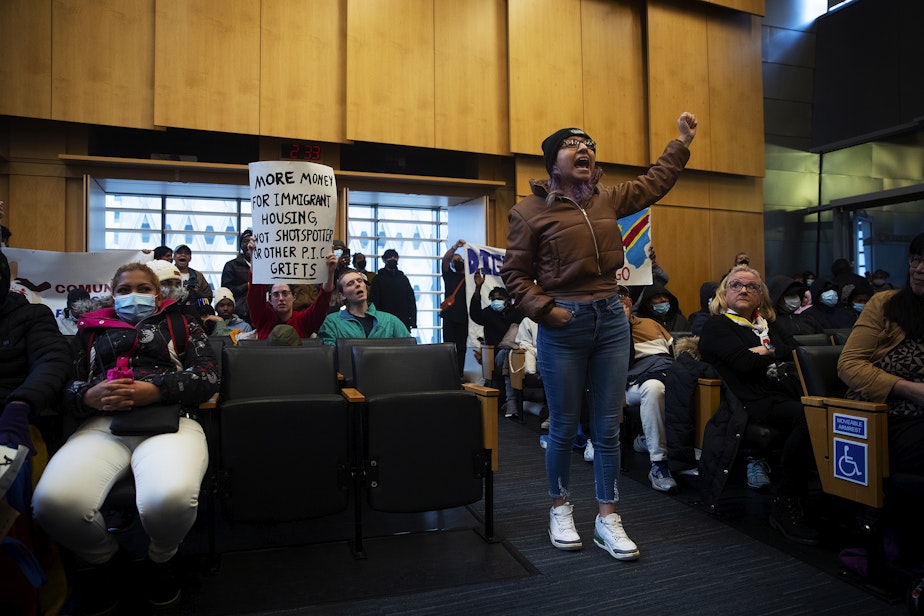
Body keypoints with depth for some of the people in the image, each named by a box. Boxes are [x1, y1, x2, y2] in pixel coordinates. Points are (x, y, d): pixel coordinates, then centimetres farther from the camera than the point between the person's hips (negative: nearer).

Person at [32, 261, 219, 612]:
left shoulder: (180, 323, 23)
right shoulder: (92, 329, 29)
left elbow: (207, 376, 8)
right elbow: (65, 385, 18)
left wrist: (156, 390, -9)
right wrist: (89, 396, -6)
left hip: (169, 419, -2)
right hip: (102, 425, 2)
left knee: (170, 499, -36)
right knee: (53, 502, -31)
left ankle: (160, 558, 3)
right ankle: (102, 559, 5)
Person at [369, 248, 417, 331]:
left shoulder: (403, 278, 13)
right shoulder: (378, 279, 4)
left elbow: (411, 300, 11)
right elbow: (374, 302, -1)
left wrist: (413, 321, 1)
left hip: (404, 322, 3)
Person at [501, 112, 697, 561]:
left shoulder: (608, 199, 11)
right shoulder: (531, 209, -4)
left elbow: (654, 183, 27)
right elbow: (513, 272, -3)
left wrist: (683, 141, 28)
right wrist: (543, 309, -14)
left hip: (611, 319, 5)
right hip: (564, 324, -4)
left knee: (608, 426, 8)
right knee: (564, 425, 7)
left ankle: (607, 517, 21)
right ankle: (560, 507, 28)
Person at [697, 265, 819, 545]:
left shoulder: (765, 324, 31)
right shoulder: (717, 325, 10)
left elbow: (791, 351, 16)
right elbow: (742, 363, -6)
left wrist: (764, 352, -2)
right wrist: (775, 355, 8)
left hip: (780, 395, 6)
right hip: (749, 404, -6)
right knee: (807, 416, -32)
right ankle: (786, 506, -21)